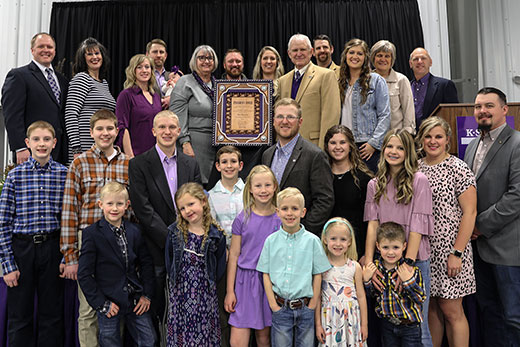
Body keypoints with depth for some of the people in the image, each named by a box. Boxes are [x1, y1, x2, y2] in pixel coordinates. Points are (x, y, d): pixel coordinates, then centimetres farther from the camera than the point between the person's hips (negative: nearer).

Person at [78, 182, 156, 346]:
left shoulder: (135, 231, 3)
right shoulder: (92, 234, -9)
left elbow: (146, 263, 8)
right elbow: (84, 274, -9)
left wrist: (147, 295, 1)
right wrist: (101, 304, -11)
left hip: (137, 302, 3)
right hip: (110, 306, -3)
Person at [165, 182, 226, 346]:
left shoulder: (216, 234, -7)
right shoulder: (175, 232, -2)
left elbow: (220, 266, 1)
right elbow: (169, 260, 7)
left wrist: (209, 283, -1)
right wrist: (175, 280, 4)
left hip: (205, 293, -1)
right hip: (179, 292, 1)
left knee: (205, 333, 7)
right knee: (180, 332, 10)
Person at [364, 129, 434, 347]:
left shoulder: (419, 181, -4)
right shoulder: (375, 184, 7)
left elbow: (417, 226, -10)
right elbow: (372, 224, -1)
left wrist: (408, 262, -15)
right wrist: (368, 262, -10)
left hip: (415, 260, -3)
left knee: (416, 326, 3)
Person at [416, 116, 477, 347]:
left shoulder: (458, 169, -7)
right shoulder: (415, 169, 7)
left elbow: (469, 213, -10)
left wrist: (457, 253, -15)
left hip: (449, 251, -5)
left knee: (451, 311, 3)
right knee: (431, 308, 14)